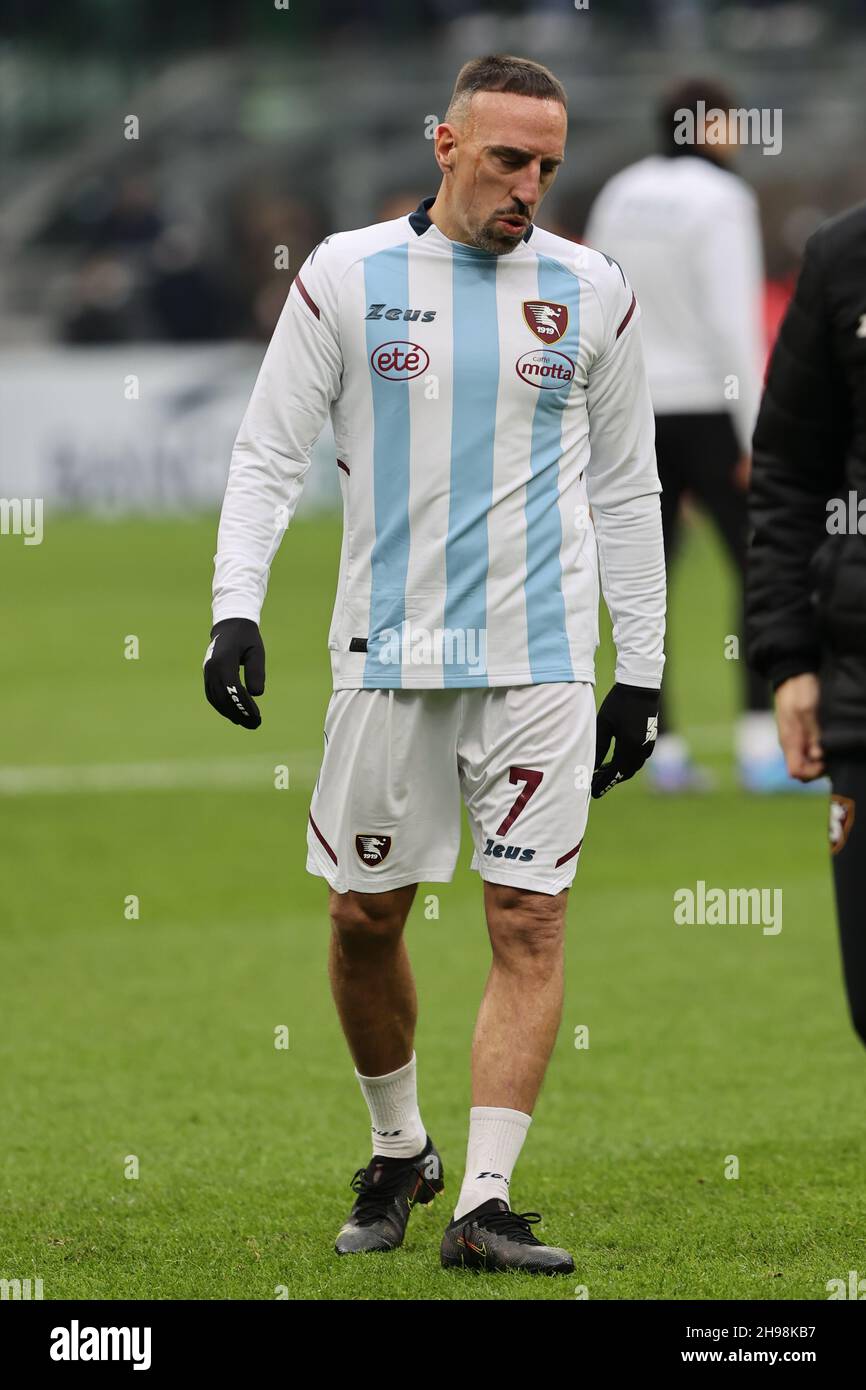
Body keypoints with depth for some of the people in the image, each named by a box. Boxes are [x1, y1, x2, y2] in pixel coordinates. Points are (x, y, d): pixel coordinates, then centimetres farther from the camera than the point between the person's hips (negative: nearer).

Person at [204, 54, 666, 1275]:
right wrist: (236, 609, -10)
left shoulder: (593, 294, 5)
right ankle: (398, 1152, 29)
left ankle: (484, 1204, -8)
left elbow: (625, 490, 11)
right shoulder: (347, 276, 0)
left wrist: (642, 668, 8)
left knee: (530, 923, -8)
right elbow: (268, 454, 2)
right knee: (364, 918, 6)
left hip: (541, 658, 0)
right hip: (388, 655, 0)